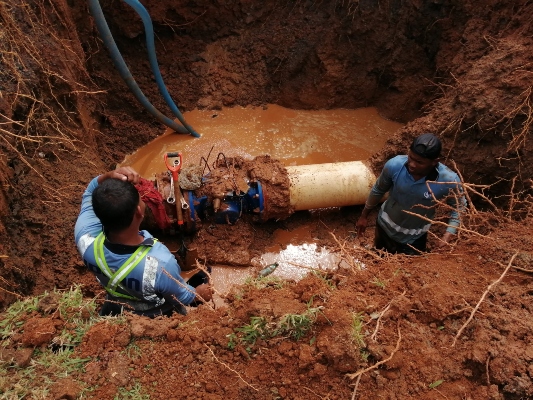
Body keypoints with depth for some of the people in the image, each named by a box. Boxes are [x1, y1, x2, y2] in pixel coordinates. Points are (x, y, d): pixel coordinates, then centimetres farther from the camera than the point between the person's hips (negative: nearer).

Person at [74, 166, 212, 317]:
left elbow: (90, 193, -13)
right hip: (157, 319, -3)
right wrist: (199, 293, 0)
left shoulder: (85, 238, -34)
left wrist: (109, 176, -33)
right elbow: (184, 298, -22)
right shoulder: (161, 263, -45)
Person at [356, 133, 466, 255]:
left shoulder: (449, 180, -31)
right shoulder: (394, 165, -28)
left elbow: (459, 208, -10)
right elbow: (378, 190, -8)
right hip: (385, 226, 2)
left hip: (414, 238, -1)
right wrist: (364, 216, 4)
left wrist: (448, 236, -21)